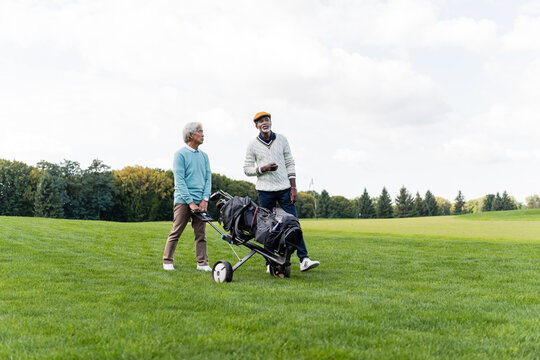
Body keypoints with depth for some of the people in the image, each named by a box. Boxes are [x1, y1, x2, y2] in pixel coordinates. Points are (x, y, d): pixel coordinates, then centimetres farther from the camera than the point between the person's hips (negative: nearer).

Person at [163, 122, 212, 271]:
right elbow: (179, 181, -9)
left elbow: (208, 178, 12)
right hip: (183, 200, -5)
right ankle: (167, 261, 11)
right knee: (176, 232, 0)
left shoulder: (204, 156, 14)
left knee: (201, 234, 4)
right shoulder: (180, 154, -4)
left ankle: (202, 263, 9)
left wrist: (205, 199, -2)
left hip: (200, 201, 5)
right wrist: (190, 202, -13)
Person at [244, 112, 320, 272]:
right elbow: (247, 169, 3)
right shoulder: (253, 145, 2)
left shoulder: (281, 140, 6)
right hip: (265, 191, -1)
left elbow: (290, 164, 7)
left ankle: (304, 259, -5)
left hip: (284, 188, 1)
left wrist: (293, 187, 0)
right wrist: (263, 169, -15)